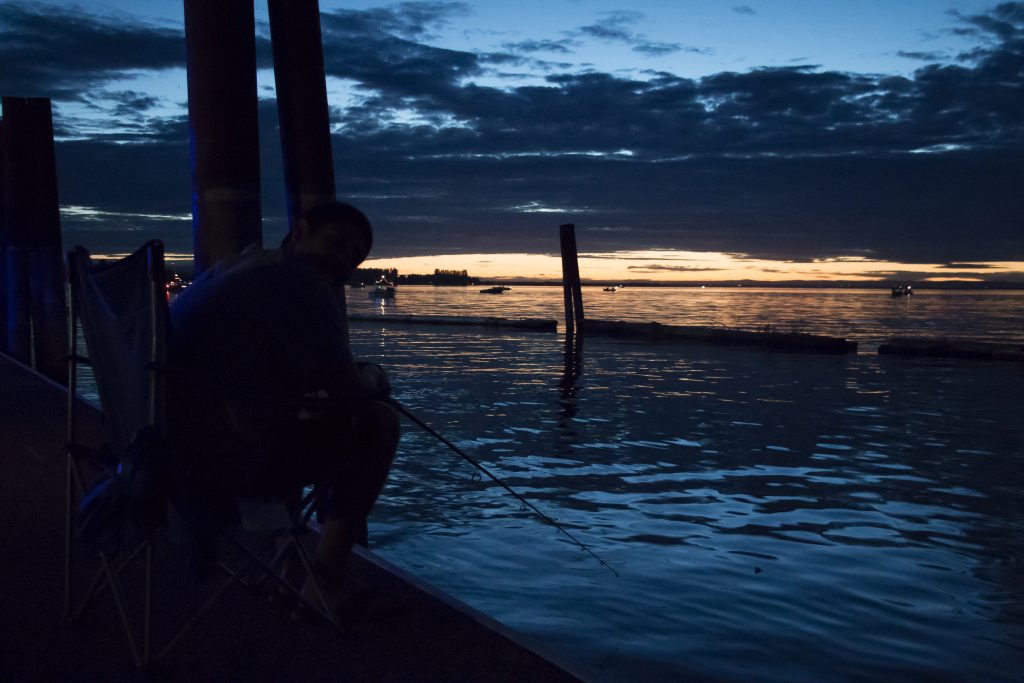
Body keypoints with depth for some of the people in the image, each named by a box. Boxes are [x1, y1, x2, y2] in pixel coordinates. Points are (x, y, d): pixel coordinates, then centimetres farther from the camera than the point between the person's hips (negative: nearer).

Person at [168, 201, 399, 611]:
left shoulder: (230, 268, 20)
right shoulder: (298, 281, -9)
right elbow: (345, 387, -12)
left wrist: (355, 380, 22)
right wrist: (373, 379, 10)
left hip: (171, 447, 10)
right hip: (229, 458, -10)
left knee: (308, 422, 32)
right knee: (377, 422, 2)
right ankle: (327, 581, 7)